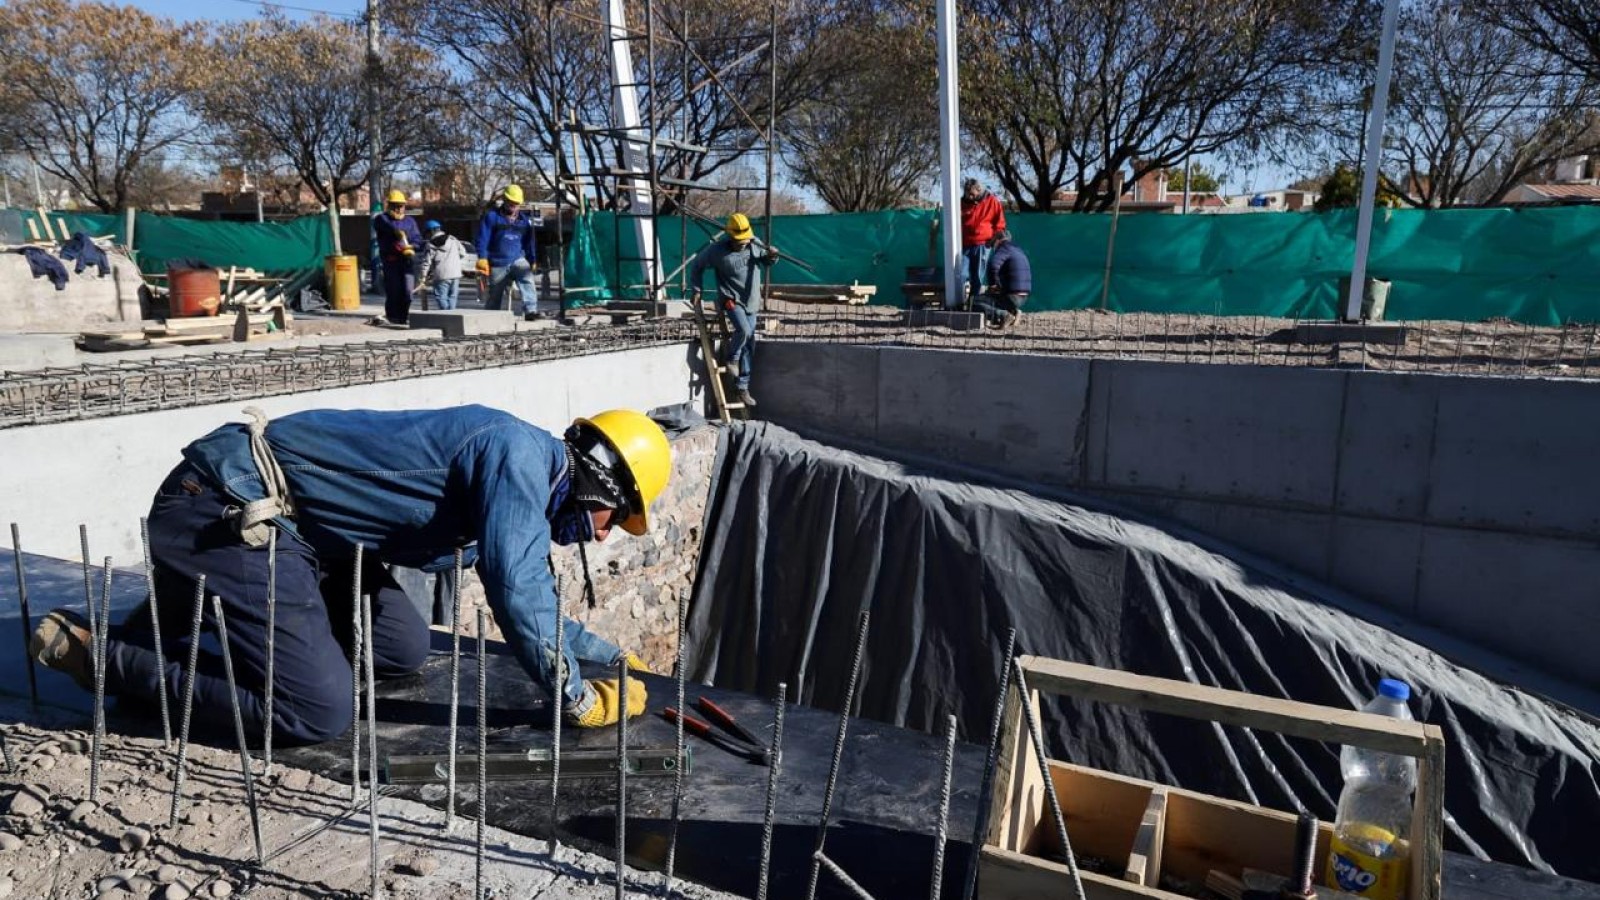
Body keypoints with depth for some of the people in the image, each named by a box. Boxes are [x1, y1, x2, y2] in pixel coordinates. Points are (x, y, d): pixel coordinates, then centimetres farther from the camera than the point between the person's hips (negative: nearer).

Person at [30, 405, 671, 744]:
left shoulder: (523, 496, 14)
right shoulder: (520, 456, -16)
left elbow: (536, 605, 29)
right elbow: (514, 595, -24)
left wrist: (608, 653, 31)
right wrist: (578, 699, -11)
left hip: (279, 521, 10)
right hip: (227, 509, -10)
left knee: (405, 651, 10)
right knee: (318, 713, -14)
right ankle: (98, 651, 0)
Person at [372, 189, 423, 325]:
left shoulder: (409, 221, 18)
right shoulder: (382, 218, 6)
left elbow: (418, 238, 11)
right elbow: (383, 224, -19)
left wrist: (411, 246, -12)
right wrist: (396, 231, -39)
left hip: (406, 259, 3)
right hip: (390, 259, -3)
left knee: (407, 290, -1)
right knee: (393, 289, -6)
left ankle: (404, 316, 9)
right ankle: (392, 316, 3)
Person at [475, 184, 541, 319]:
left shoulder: (524, 220, 9)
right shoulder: (491, 216, -4)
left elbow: (529, 243, 20)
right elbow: (483, 239, -7)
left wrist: (532, 261, 22)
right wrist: (482, 259, -16)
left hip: (518, 259, 2)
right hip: (498, 264, -2)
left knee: (527, 280, -29)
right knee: (495, 297, 6)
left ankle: (531, 310, -36)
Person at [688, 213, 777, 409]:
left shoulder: (754, 244, -1)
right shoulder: (717, 251, -13)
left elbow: (765, 260, 16)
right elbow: (697, 265, 1)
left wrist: (771, 256, -7)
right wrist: (697, 290, 0)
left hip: (751, 302, 5)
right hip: (731, 299, -5)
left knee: (749, 345, 5)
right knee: (743, 330, -30)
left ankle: (743, 388, 14)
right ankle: (729, 360, 0)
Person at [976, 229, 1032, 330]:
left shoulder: (1005, 248, -9)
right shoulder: (1018, 250, 20)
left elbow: (993, 264, -30)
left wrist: (994, 283, -15)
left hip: (1013, 297, -9)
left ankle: (1003, 315, -19)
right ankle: (1013, 311, 11)